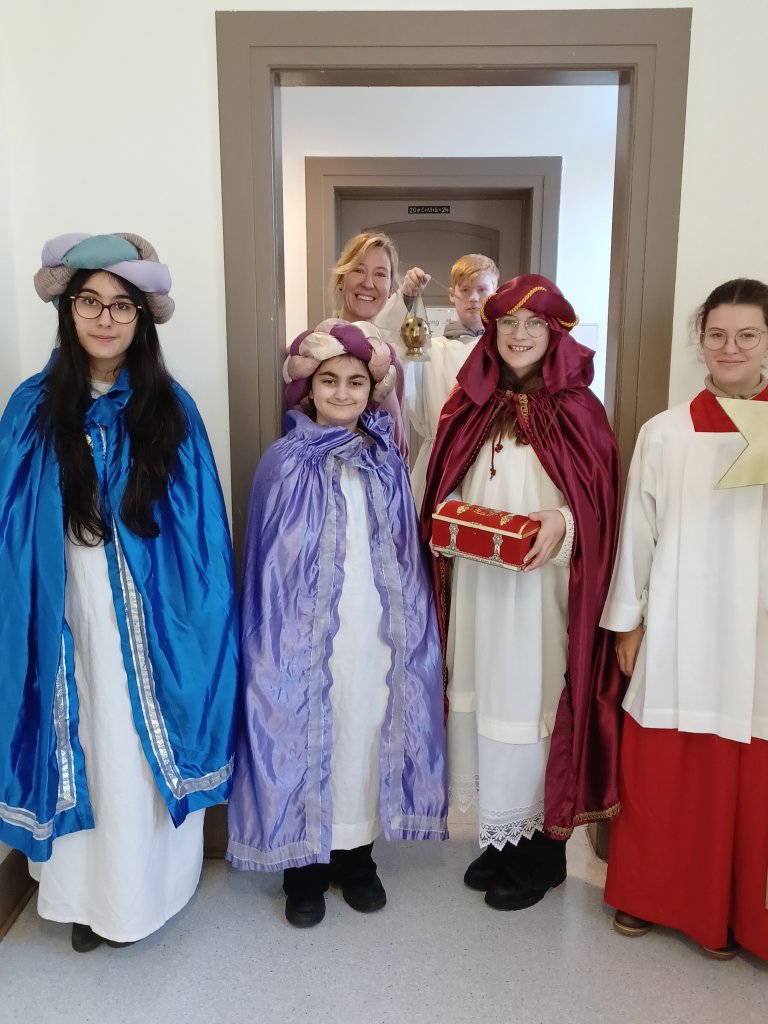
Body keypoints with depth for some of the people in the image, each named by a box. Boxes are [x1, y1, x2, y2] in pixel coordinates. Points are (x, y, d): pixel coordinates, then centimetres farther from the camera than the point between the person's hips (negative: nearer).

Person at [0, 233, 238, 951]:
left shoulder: (170, 407, -1)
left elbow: (203, 529, -1)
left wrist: (202, 622, -4)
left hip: (154, 625, 0)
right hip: (69, 624, 0)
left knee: (146, 752, 10)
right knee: (83, 751, 11)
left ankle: (140, 891, 32)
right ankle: (83, 894, 32)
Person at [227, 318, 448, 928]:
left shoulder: (387, 463, 5)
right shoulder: (284, 464, -5)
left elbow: (408, 557, 10)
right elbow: (269, 567, -4)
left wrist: (408, 630, 8)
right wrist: (279, 640, -6)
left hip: (374, 633, 3)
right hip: (306, 636, -3)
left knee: (367, 733, 11)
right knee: (305, 736, 6)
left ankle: (357, 856, 31)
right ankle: (304, 866, 26)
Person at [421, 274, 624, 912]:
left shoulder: (576, 409, -3)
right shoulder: (470, 406, 9)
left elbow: (599, 503, -4)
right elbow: (446, 491, 16)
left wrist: (563, 523, -22)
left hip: (542, 588, -4)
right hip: (476, 587, 5)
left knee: (536, 700, 2)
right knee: (486, 699, 11)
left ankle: (543, 850, 20)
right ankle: (500, 835, 29)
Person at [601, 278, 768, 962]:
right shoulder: (665, 432, 2)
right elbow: (638, 529, 4)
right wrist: (627, 620, 3)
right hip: (678, 631, 0)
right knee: (663, 774, 9)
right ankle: (650, 894, 31)